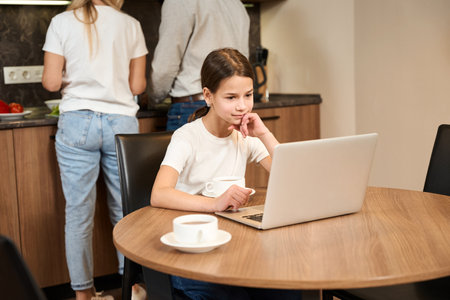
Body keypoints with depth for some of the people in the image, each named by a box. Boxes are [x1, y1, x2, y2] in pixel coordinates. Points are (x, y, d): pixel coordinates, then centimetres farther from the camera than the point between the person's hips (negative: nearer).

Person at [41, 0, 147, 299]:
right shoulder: (131, 25, 4)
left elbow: (51, 82, -2)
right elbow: (138, 85, 4)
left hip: (77, 123, -1)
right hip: (121, 122, 1)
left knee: (78, 211, 6)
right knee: (125, 209, 9)